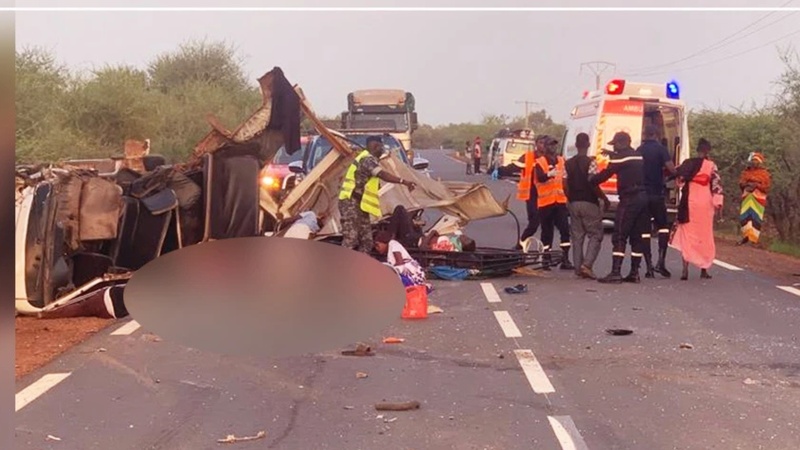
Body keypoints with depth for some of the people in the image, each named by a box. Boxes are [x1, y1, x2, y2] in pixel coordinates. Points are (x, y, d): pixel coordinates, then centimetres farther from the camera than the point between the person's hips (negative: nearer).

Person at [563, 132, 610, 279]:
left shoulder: (568, 163, 6)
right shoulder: (590, 162, -10)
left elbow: (565, 186, 5)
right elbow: (594, 185, -14)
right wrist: (605, 199, -2)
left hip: (574, 203, 5)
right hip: (589, 203, -5)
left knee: (577, 237, 9)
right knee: (596, 235, 3)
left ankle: (578, 268, 8)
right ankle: (587, 264, -11)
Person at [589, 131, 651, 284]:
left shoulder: (620, 157, -5)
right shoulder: (639, 157, 18)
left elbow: (605, 174, -7)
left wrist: (590, 179, 9)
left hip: (629, 199, -8)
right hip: (643, 197, 8)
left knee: (619, 236, -7)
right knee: (636, 236, 11)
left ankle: (615, 272, -13)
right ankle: (634, 272, 12)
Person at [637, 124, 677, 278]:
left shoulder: (638, 151, 6)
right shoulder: (660, 149, -5)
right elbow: (672, 169, -12)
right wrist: (662, 170, 8)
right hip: (657, 194, -3)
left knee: (645, 230, 6)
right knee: (663, 226, 9)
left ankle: (649, 266, 3)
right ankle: (661, 261, -5)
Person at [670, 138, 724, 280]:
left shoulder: (687, 163, 4)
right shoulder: (711, 165, -2)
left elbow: (679, 179, 11)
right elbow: (716, 185, -8)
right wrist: (717, 202, -8)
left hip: (689, 203, 1)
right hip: (705, 203, -1)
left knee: (687, 235, 3)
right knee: (705, 236, 11)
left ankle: (685, 269, -9)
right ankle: (704, 269, 15)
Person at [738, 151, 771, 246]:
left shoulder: (764, 173, 1)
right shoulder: (746, 171, 13)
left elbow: (767, 186, -3)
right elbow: (741, 182, 15)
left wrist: (756, 185, -15)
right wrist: (745, 184, -6)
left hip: (758, 198, -4)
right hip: (747, 197, 4)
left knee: (756, 218, -7)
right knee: (744, 216, -1)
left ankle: (754, 240, -4)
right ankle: (746, 236, 14)